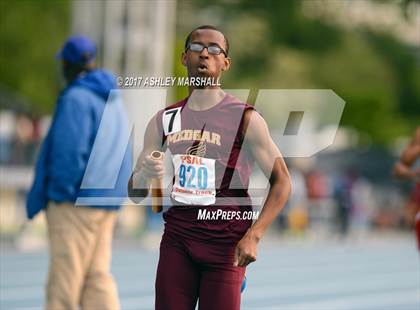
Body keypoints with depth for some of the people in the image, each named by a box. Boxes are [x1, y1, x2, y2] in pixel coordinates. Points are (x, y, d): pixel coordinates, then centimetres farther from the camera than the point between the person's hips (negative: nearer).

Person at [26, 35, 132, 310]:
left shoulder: (76, 99, -12)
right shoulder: (114, 101, 16)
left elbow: (69, 151, -18)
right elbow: (122, 151, 21)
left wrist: (59, 191, -11)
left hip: (76, 200, -8)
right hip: (107, 198, 8)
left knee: (65, 275, -4)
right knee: (97, 274, 6)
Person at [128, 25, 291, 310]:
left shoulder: (244, 118, -3)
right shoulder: (164, 121, 9)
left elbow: (281, 181, -3)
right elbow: (135, 194, 12)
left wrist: (254, 236, -15)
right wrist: (144, 176, -13)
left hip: (226, 243, -4)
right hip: (177, 238, 4)